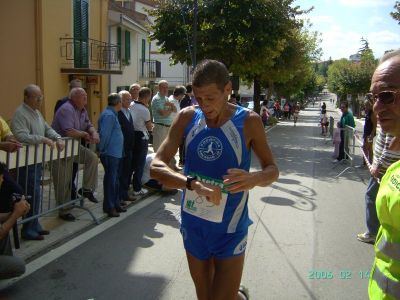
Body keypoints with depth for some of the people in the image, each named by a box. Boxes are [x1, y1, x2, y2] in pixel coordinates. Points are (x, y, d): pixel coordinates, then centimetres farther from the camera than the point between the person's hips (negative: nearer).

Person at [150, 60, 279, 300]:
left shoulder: (248, 121, -11)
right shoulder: (187, 118, -7)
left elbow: (272, 169, -2)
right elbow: (156, 167, -13)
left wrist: (255, 178, -26)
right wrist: (193, 184, -31)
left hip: (230, 231, -3)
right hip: (193, 227, 3)